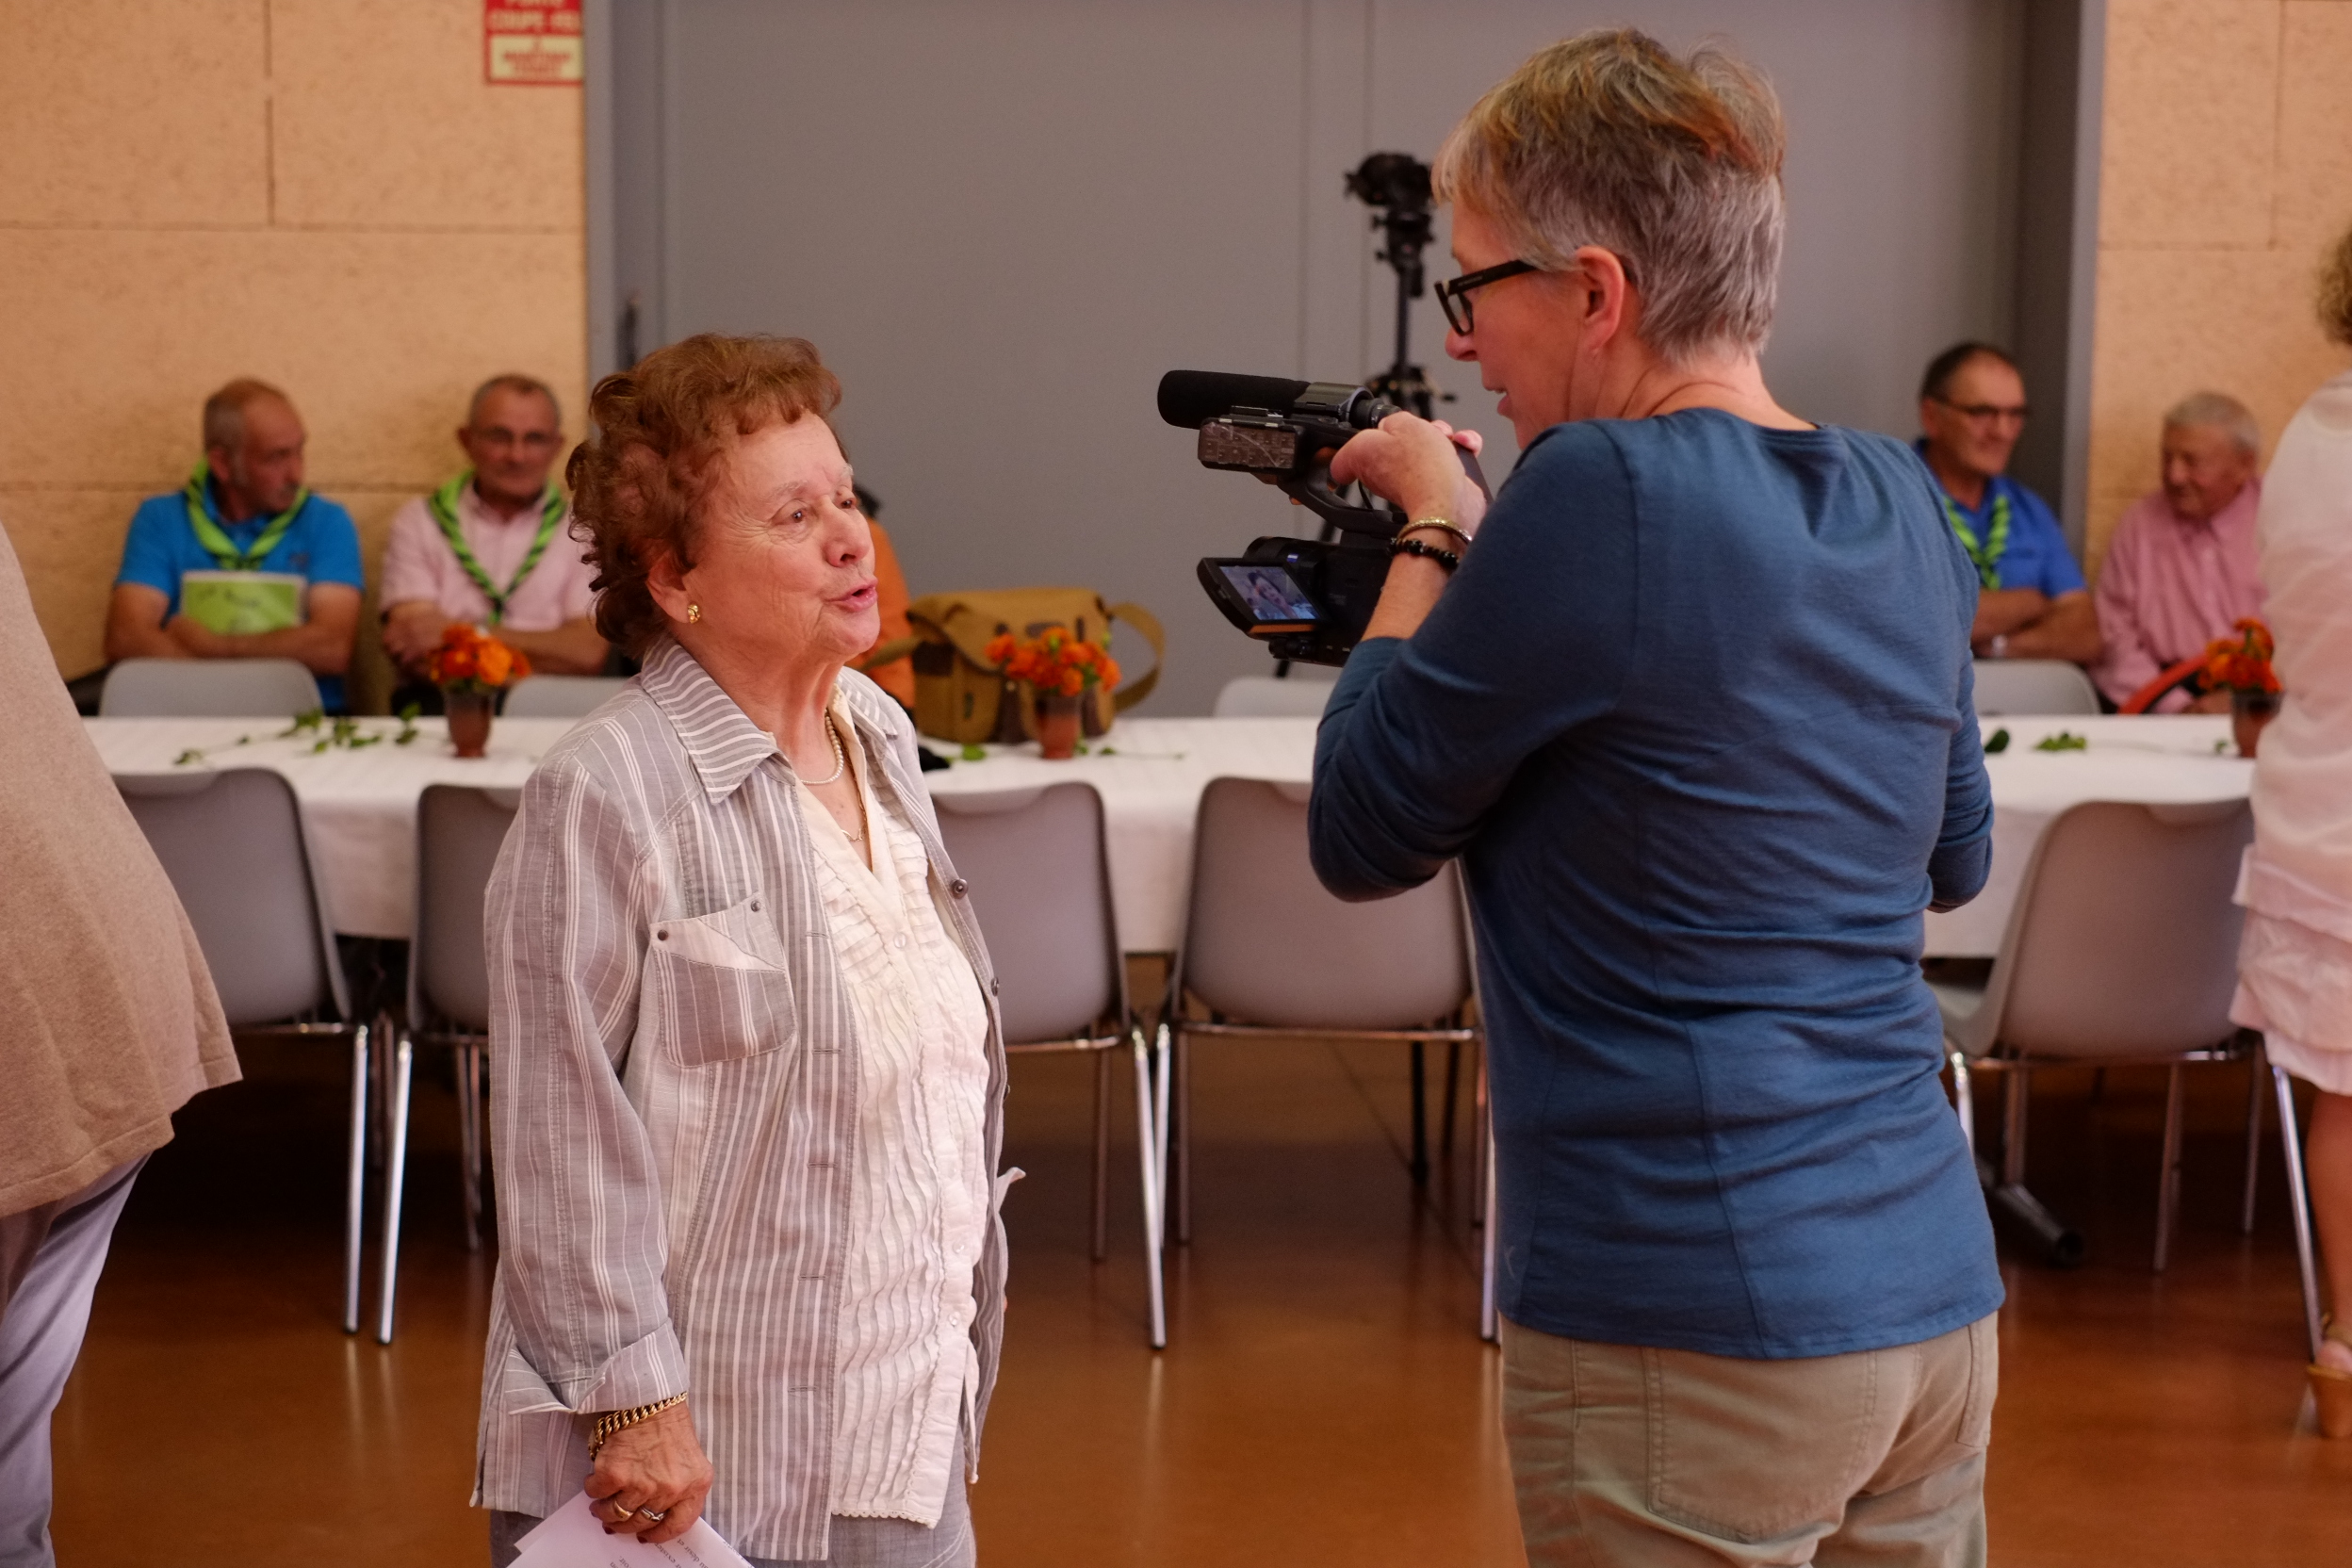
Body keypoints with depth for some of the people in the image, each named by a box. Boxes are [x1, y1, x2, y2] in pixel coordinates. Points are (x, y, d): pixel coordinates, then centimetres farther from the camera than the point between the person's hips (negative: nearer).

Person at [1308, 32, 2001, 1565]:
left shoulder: (1601, 492, -17)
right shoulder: (1901, 504, 5)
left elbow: (1361, 833, -7)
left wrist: (1431, 536, 6)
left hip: (1700, 1330, -7)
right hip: (1936, 1298, 7)